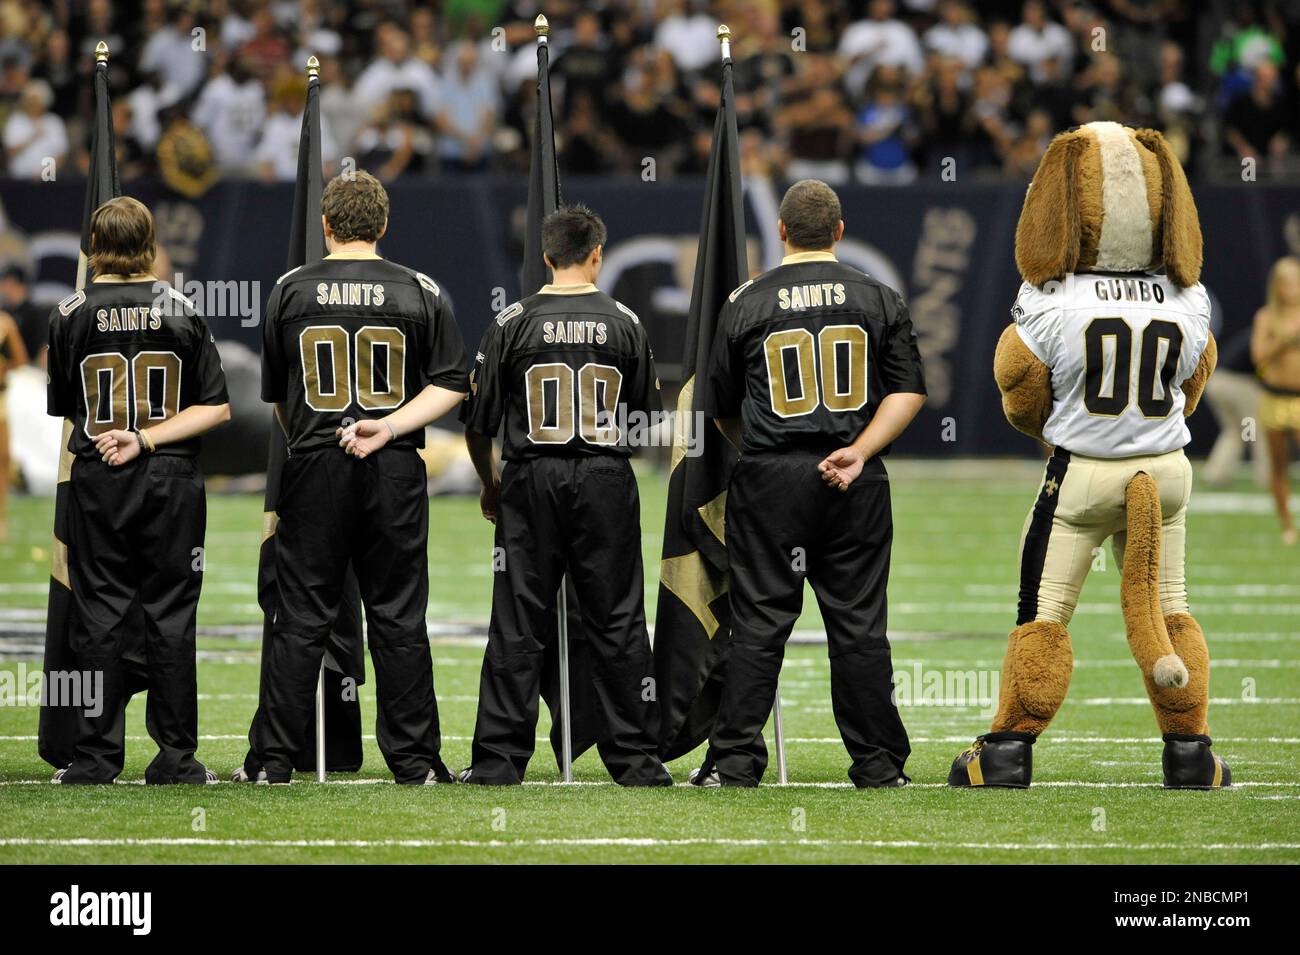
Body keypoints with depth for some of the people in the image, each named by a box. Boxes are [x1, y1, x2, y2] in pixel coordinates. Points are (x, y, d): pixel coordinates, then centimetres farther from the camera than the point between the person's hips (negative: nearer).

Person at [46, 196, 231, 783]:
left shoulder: (70, 315, -2)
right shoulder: (181, 312, 0)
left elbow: (63, 407, 8)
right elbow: (217, 409, -4)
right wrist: (147, 438, -7)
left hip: (97, 482, 0)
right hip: (173, 480, 0)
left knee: (99, 618, 4)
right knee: (171, 618, 4)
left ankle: (97, 757, 4)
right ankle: (175, 757, 4)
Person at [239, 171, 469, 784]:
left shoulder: (290, 290, 3)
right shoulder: (420, 292, 2)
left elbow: (275, 394, 11)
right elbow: (451, 386, -1)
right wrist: (388, 427, -6)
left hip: (313, 466, 0)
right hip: (395, 473, 0)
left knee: (301, 618, 4)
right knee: (398, 618, 5)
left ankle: (270, 761, 4)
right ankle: (414, 762, 6)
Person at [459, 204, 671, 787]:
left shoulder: (513, 323, -3)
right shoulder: (624, 323, 1)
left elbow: (477, 421, 0)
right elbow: (649, 417, 9)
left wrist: (489, 487, 15)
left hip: (532, 482, 0)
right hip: (607, 483, 0)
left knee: (518, 625, 3)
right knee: (618, 624, 5)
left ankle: (499, 758, 1)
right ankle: (634, 758, 6)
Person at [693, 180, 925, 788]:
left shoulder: (746, 303, 4)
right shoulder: (879, 299, 5)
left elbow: (721, 409, 12)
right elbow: (910, 391, -2)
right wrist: (859, 451, -8)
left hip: (768, 483, -1)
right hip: (858, 487, 1)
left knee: (759, 623, 2)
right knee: (859, 624, 4)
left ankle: (735, 761, 0)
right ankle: (877, 765, 6)